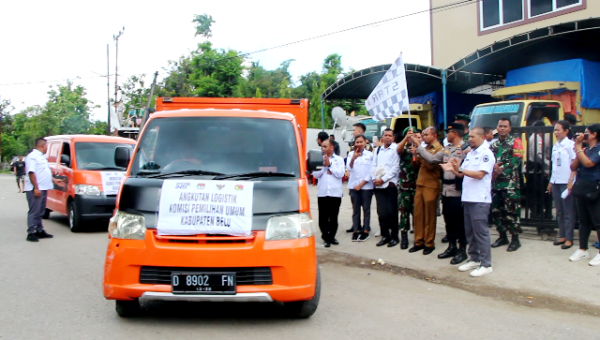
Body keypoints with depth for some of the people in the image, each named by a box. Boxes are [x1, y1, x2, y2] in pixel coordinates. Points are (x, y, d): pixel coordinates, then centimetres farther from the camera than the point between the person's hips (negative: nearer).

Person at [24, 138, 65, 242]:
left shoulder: (41, 156, 20)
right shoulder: (32, 156, -11)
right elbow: (31, 173, -19)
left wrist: (54, 180, 25)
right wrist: (36, 188, -24)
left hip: (43, 189, 10)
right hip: (35, 190, -10)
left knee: (40, 212, 14)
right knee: (34, 212, -8)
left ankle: (39, 231, 21)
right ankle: (31, 233, -6)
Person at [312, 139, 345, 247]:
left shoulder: (339, 159, 5)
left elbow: (340, 174, -7)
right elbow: (316, 174, 2)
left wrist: (329, 165, -8)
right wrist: (324, 165, -9)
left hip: (335, 192, -1)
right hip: (322, 192, 1)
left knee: (333, 216, 8)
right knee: (323, 217, 0)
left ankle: (331, 236, 20)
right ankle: (326, 237, 8)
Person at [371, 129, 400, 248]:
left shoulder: (395, 149, -2)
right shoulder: (377, 150, 15)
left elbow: (395, 168, -9)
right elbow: (373, 166, 12)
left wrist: (383, 179, -13)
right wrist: (374, 178, -4)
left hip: (390, 184, -5)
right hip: (378, 185, 5)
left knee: (391, 212, -1)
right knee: (381, 212, 6)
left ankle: (394, 236, 9)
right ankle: (385, 235, 16)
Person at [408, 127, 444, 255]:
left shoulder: (439, 149, -7)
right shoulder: (425, 148, 16)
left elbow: (431, 160, -26)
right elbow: (417, 164, 17)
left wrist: (418, 146, -21)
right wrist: (415, 155, -2)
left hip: (431, 185, -7)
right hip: (420, 184, 7)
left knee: (429, 216, 1)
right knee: (418, 214, 7)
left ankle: (429, 243, 11)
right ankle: (419, 241, 15)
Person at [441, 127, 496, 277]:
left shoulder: (486, 153, -8)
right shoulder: (470, 154, 17)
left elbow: (479, 174, -18)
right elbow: (463, 174, 15)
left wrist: (460, 169, -22)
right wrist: (453, 169, -4)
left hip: (480, 199, -8)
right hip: (467, 197, 8)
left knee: (481, 231, -4)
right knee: (469, 231, 13)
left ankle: (486, 264, 3)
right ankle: (474, 259, 24)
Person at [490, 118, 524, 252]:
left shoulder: (516, 142, 0)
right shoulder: (494, 145, 17)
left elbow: (516, 160, -11)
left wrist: (501, 169, -15)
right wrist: (493, 166, -10)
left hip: (510, 183, -6)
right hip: (495, 183, 6)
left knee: (511, 211, -5)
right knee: (496, 210, 9)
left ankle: (515, 239, 4)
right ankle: (502, 237, 22)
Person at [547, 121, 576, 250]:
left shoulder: (571, 145, -7)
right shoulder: (555, 146, 12)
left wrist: (571, 182, -16)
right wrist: (551, 182, 14)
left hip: (566, 182, -6)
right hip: (556, 182, 6)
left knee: (568, 211, -1)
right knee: (559, 211, 10)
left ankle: (569, 239, 5)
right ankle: (562, 236, 17)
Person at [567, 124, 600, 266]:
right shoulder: (585, 149, 12)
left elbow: (588, 163, -23)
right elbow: (573, 167, 9)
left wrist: (578, 147, -15)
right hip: (580, 188, 8)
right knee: (583, 221, 14)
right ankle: (583, 250, 22)